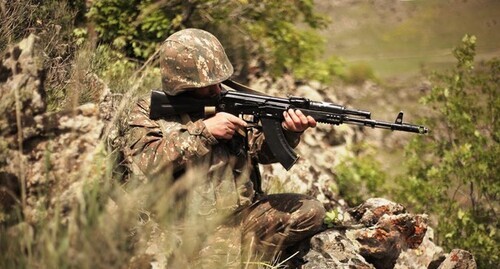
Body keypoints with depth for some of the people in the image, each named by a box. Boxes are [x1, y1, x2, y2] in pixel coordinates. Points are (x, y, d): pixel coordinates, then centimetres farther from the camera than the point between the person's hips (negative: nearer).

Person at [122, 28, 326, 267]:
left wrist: (287, 132, -13)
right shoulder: (148, 112, -2)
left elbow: (260, 150, 9)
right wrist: (203, 130, -20)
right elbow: (146, 166, -19)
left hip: (243, 212, 6)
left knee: (310, 212, -5)